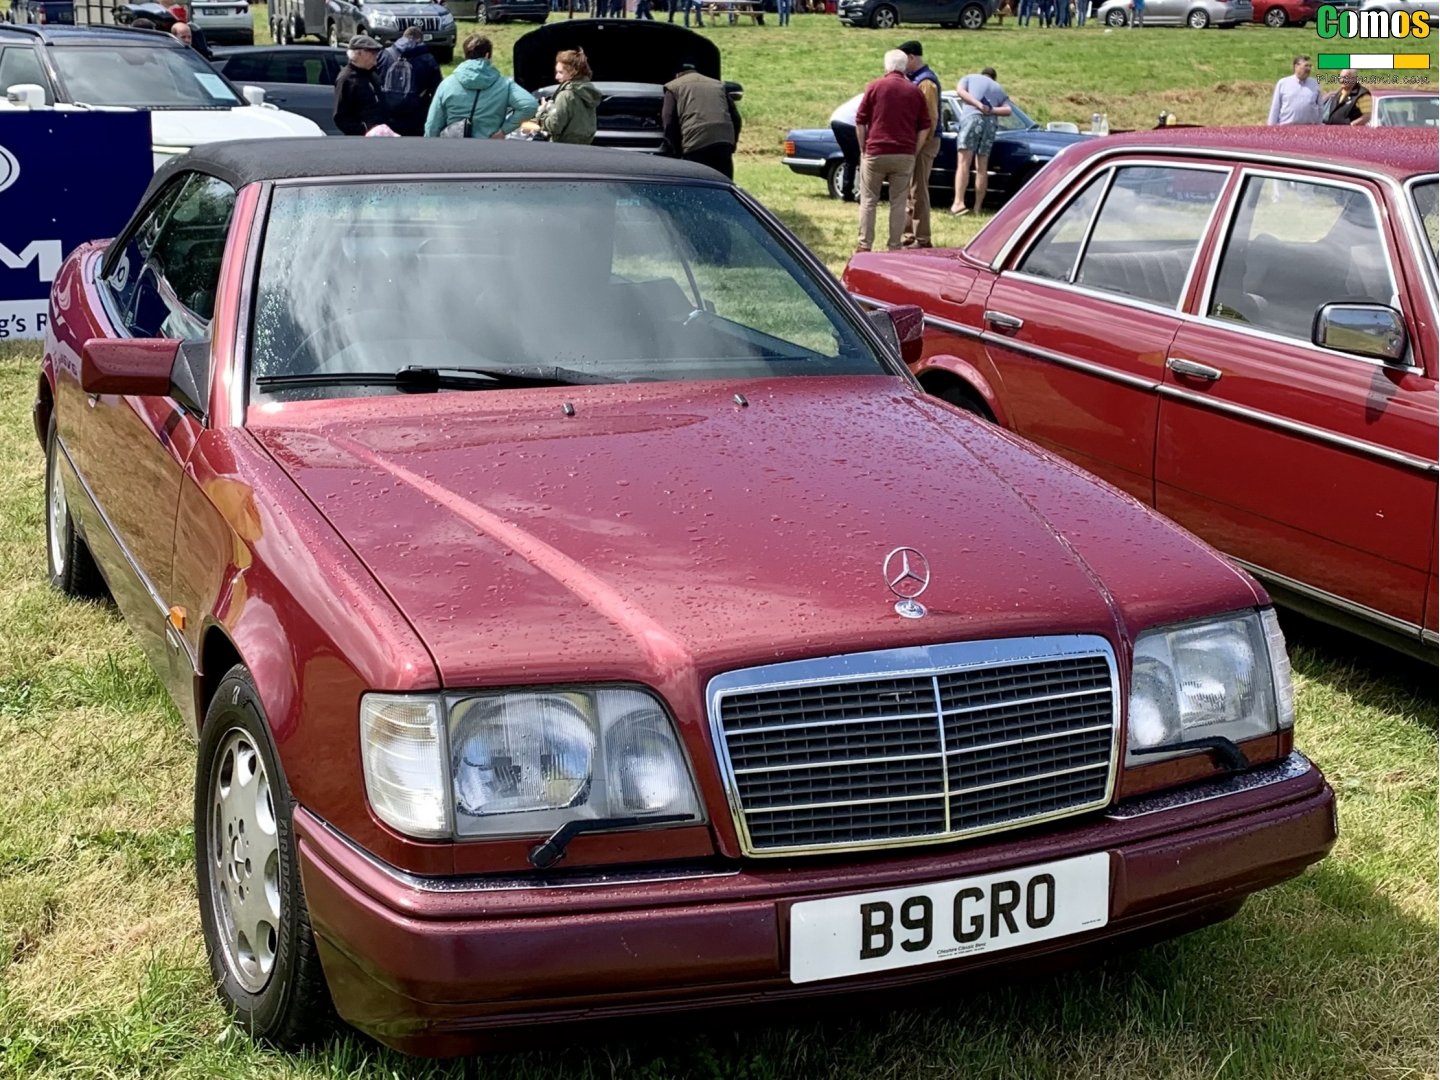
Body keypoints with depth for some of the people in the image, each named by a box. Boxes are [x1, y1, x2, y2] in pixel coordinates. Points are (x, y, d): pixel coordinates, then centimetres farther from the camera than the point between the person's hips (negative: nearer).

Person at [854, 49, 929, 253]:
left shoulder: (875, 87, -1)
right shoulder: (915, 92, 6)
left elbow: (860, 122, 0)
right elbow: (925, 127, 5)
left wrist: (863, 148, 8)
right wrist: (913, 151, 10)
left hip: (876, 152, -2)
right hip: (905, 155, 2)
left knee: (868, 200, 7)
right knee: (898, 202, 7)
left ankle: (864, 245, 5)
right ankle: (894, 247, 6)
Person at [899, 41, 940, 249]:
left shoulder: (925, 82, -15)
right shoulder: (916, 79, 15)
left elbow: (931, 118, -21)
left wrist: (920, 144, -21)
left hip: (924, 143, -10)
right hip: (915, 143, 10)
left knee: (918, 192, -6)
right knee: (910, 191, 14)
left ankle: (922, 240, -3)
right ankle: (911, 235, 21)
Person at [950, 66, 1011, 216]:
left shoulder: (970, 78, 22)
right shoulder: (1000, 89, 29)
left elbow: (959, 91, 1)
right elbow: (1007, 110, 13)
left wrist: (979, 105, -5)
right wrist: (992, 110, -1)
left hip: (972, 117, -4)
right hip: (990, 122, 4)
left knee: (963, 163, -11)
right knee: (982, 167, 8)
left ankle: (959, 202, -25)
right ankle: (977, 208, 7)